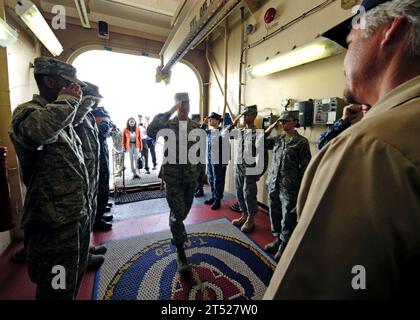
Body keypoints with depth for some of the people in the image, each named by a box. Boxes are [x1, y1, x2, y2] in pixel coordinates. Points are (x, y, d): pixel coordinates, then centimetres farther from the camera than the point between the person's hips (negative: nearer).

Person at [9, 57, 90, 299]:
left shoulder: (64, 120, 14)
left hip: (80, 217, 8)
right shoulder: (27, 111, -12)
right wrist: (67, 99, -21)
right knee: (58, 291, 11)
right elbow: (36, 129, -41)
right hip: (54, 224, -8)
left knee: (74, 283, 25)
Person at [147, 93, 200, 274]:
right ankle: (181, 254, 16)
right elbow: (151, 131, -27)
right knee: (177, 212, -2)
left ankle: (176, 232, 51)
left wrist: (197, 169, 12)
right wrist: (170, 112, -25)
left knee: (184, 211, 19)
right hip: (172, 175, -4)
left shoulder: (195, 127, 6)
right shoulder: (168, 124, -5)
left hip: (190, 175, 4)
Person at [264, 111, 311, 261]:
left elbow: (305, 167, -6)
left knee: (288, 217, 6)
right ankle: (278, 239, 35)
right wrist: (271, 127, 5)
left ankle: (284, 245, 25)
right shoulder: (277, 139, 8)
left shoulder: (301, 142, -5)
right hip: (273, 184, 5)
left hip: (289, 187, -5)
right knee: (275, 214, 15)